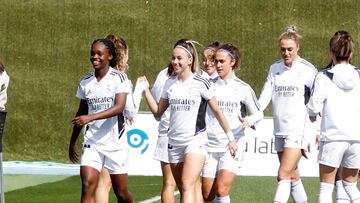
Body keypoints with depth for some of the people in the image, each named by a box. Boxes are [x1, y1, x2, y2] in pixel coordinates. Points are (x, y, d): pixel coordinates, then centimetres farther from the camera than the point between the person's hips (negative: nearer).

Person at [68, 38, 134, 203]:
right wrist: (72, 142, 20)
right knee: (87, 186, -16)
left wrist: (90, 118, -30)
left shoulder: (119, 78, -6)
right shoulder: (85, 82, 6)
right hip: (92, 143, 3)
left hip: (115, 143, -2)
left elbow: (119, 107, -19)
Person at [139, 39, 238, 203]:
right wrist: (145, 91, 4)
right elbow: (158, 112, 13)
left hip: (195, 140, -6)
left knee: (188, 185, -22)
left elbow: (217, 111, 2)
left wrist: (230, 137, 3)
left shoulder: (201, 83, -5)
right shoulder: (170, 84, 9)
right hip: (174, 142, 6)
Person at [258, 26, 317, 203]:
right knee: (292, 176, 11)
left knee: (283, 175, -14)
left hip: (299, 130, -6)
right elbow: (265, 96, 5)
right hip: (280, 131, 6)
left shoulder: (307, 69, -5)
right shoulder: (274, 68, 9)